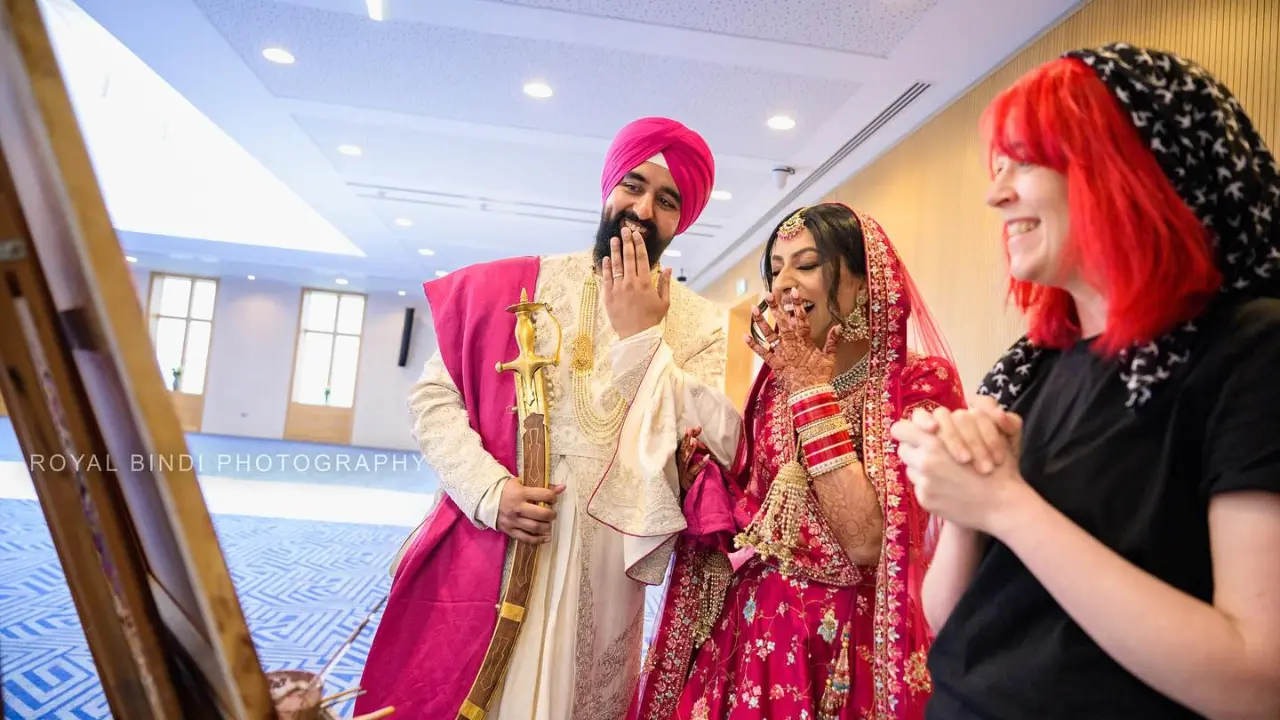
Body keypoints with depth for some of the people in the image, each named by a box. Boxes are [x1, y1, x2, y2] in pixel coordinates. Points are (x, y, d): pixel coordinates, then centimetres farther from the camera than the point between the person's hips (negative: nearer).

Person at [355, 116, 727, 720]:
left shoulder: (698, 327, -1)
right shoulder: (509, 286, 2)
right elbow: (432, 396, 1)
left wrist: (641, 335, -13)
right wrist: (489, 489, -13)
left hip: (599, 575, 0)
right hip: (480, 556, 1)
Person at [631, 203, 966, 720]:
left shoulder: (922, 382, -11)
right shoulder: (776, 378, 3)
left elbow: (865, 541, -23)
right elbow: (743, 516, 6)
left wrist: (813, 392, -18)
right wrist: (707, 454, -11)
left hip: (844, 646, -4)